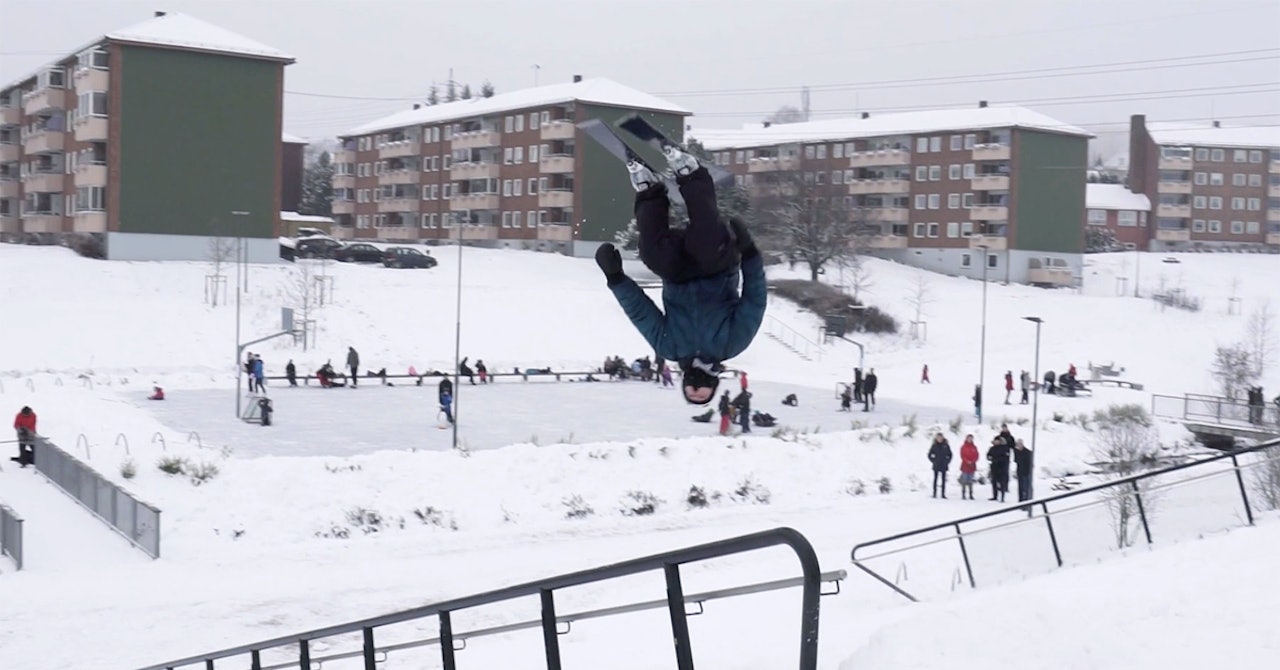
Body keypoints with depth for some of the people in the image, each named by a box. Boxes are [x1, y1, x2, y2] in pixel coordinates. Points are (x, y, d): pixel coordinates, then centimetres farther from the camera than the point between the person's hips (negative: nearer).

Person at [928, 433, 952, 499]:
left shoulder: (946, 446, 1)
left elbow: (950, 455, 11)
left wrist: (947, 461, 3)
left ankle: (943, 494, 7)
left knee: (943, 480, 3)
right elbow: (929, 455, 6)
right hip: (936, 466, -1)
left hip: (944, 466, 1)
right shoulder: (934, 446, -1)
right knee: (935, 479, 2)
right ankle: (934, 494, 5)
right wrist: (933, 461, -2)